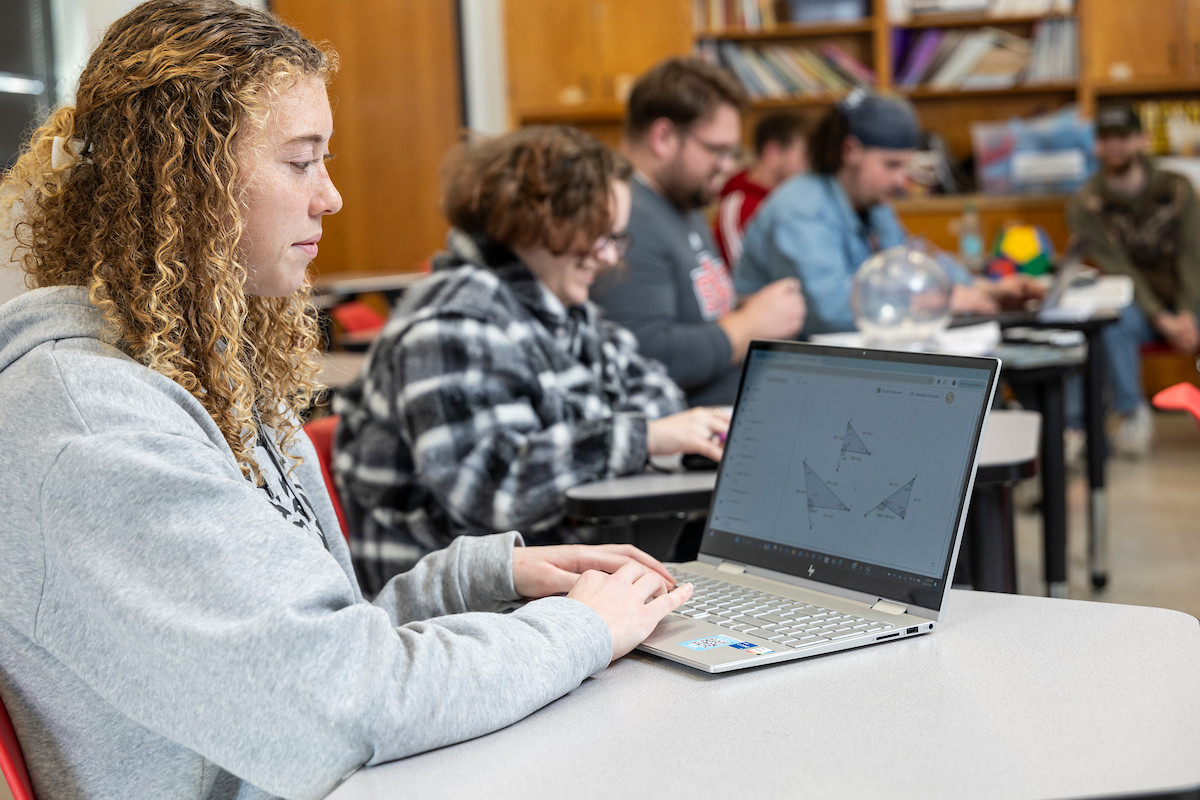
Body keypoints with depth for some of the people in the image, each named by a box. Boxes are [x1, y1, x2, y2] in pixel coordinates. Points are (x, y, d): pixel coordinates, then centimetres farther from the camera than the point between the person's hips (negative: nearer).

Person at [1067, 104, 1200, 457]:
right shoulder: (1086, 204, -2)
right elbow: (1117, 268, -11)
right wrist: (1160, 319, -22)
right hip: (1136, 304, -1)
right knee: (1112, 324, -35)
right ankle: (1132, 414, -17)